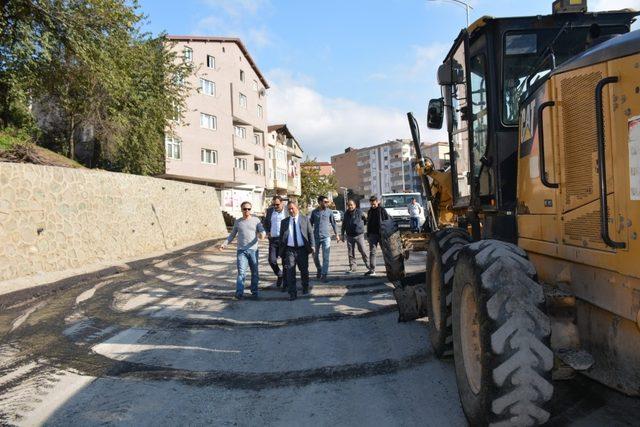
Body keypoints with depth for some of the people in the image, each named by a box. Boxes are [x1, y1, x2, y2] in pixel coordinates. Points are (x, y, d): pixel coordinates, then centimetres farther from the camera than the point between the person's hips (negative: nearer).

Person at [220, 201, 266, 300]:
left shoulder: (256, 220, 3)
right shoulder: (237, 222, 9)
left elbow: (263, 232, -4)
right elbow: (232, 235, 18)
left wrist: (262, 234, -28)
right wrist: (225, 243, 4)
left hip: (253, 250, 0)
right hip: (241, 251, 0)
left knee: (254, 273, 8)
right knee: (241, 272, -12)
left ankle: (254, 292, 20)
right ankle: (239, 293, -15)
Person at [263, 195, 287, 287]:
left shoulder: (287, 211, -3)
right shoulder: (270, 211, 8)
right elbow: (265, 222, 20)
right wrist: (267, 232, 4)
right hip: (273, 239, 3)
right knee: (272, 260, -1)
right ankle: (280, 275, 26)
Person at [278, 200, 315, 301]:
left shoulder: (305, 219, 5)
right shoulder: (284, 221, 8)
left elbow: (310, 233, 5)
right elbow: (281, 237, 10)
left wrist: (312, 246, -5)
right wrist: (281, 250, 4)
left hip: (302, 249, 0)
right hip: (289, 250, 0)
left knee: (304, 270, 11)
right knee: (290, 272, -5)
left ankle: (305, 288, 33)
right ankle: (292, 293, 0)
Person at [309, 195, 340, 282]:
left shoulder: (329, 211, 0)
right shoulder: (314, 212, 2)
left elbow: (333, 223, 8)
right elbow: (311, 224, 10)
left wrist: (336, 234, 6)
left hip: (326, 237, -2)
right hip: (316, 237, 2)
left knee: (326, 257, -8)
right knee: (315, 256, 13)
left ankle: (324, 275, -4)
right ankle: (319, 270, 36)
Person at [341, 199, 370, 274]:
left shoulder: (359, 212, -5)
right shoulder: (346, 213, 7)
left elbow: (365, 220, 8)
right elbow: (344, 225, 15)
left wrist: (361, 225, 9)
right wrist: (342, 234, 15)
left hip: (359, 235, -4)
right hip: (349, 236, 4)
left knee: (363, 251, -4)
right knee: (350, 252, 6)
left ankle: (368, 266, 5)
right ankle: (352, 267, 15)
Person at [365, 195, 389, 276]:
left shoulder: (382, 210, -5)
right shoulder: (370, 211, 11)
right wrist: (368, 233, 12)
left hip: (382, 234, -4)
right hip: (373, 234, 4)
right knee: (372, 251, -1)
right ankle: (372, 269, -1)